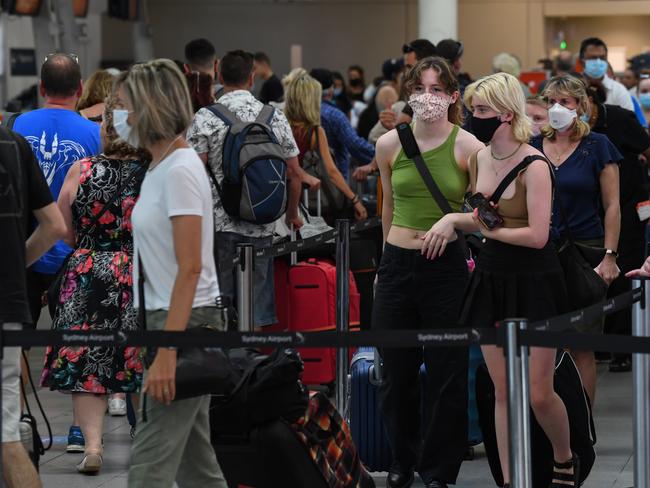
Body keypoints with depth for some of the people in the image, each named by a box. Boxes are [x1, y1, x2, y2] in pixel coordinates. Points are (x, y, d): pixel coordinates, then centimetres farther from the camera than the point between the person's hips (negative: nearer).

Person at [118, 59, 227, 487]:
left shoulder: (179, 171, -17)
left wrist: (166, 352, -25)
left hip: (186, 325, -10)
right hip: (174, 320, 10)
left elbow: (190, 268, -22)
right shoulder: (160, 167, 13)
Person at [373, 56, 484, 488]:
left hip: (447, 267, -3)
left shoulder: (469, 148, -6)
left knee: (447, 375, 2)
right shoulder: (390, 145, 3)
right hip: (398, 265, 3)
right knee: (397, 372, 10)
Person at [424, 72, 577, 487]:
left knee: (538, 393, -1)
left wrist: (487, 228, -12)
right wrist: (454, 221, -2)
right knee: (502, 391, 5)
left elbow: (536, 235, -21)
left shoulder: (534, 167, -17)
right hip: (492, 279, 6)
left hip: (533, 282, -6)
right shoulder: (478, 159, 5)